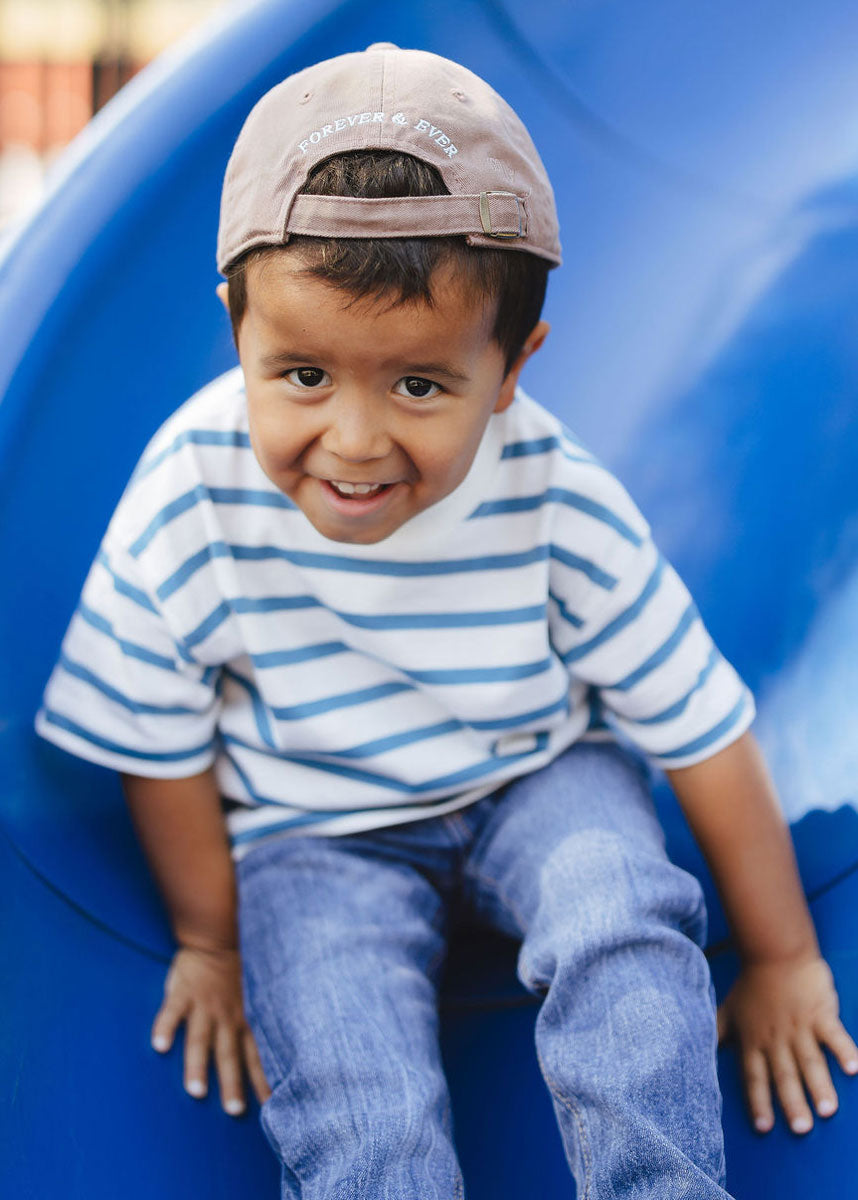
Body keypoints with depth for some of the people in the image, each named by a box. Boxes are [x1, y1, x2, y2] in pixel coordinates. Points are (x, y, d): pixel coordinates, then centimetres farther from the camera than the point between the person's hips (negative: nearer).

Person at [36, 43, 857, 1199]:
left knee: (621, 920, -27)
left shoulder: (562, 511, -26)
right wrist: (212, 940, 3)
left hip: (536, 775, 1)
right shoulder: (190, 502, -28)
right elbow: (163, 748, -10)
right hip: (313, 826, 0)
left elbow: (705, 734, -13)